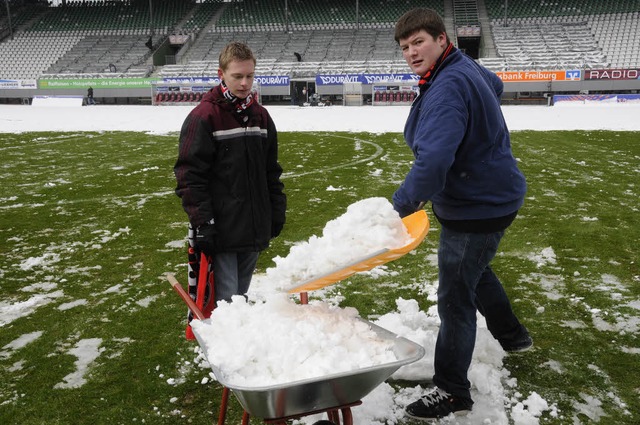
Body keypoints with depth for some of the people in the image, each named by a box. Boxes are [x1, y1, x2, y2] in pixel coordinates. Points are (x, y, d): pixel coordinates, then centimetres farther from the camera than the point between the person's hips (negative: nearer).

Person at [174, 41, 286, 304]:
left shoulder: (261, 116, 11)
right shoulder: (203, 117, -10)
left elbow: (272, 172, 17)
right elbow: (190, 175, -12)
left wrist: (277, 212, 15)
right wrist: (202, 223, -17)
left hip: (255, 229, 6)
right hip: (221, 231, -6)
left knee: (240, 295, 17)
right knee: (225, 300, -2)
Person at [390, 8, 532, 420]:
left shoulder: (448, 87, -28)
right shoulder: (467, 68, 4)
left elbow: (434, 161, -41)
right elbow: (495, 85, 29)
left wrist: (400, 206, -40)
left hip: (477, 207, -11)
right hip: (489, 195, 11)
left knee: (455, 299, -1)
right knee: (474, 270, 31)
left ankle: (451, 392, 15)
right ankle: (512, 335, 54)